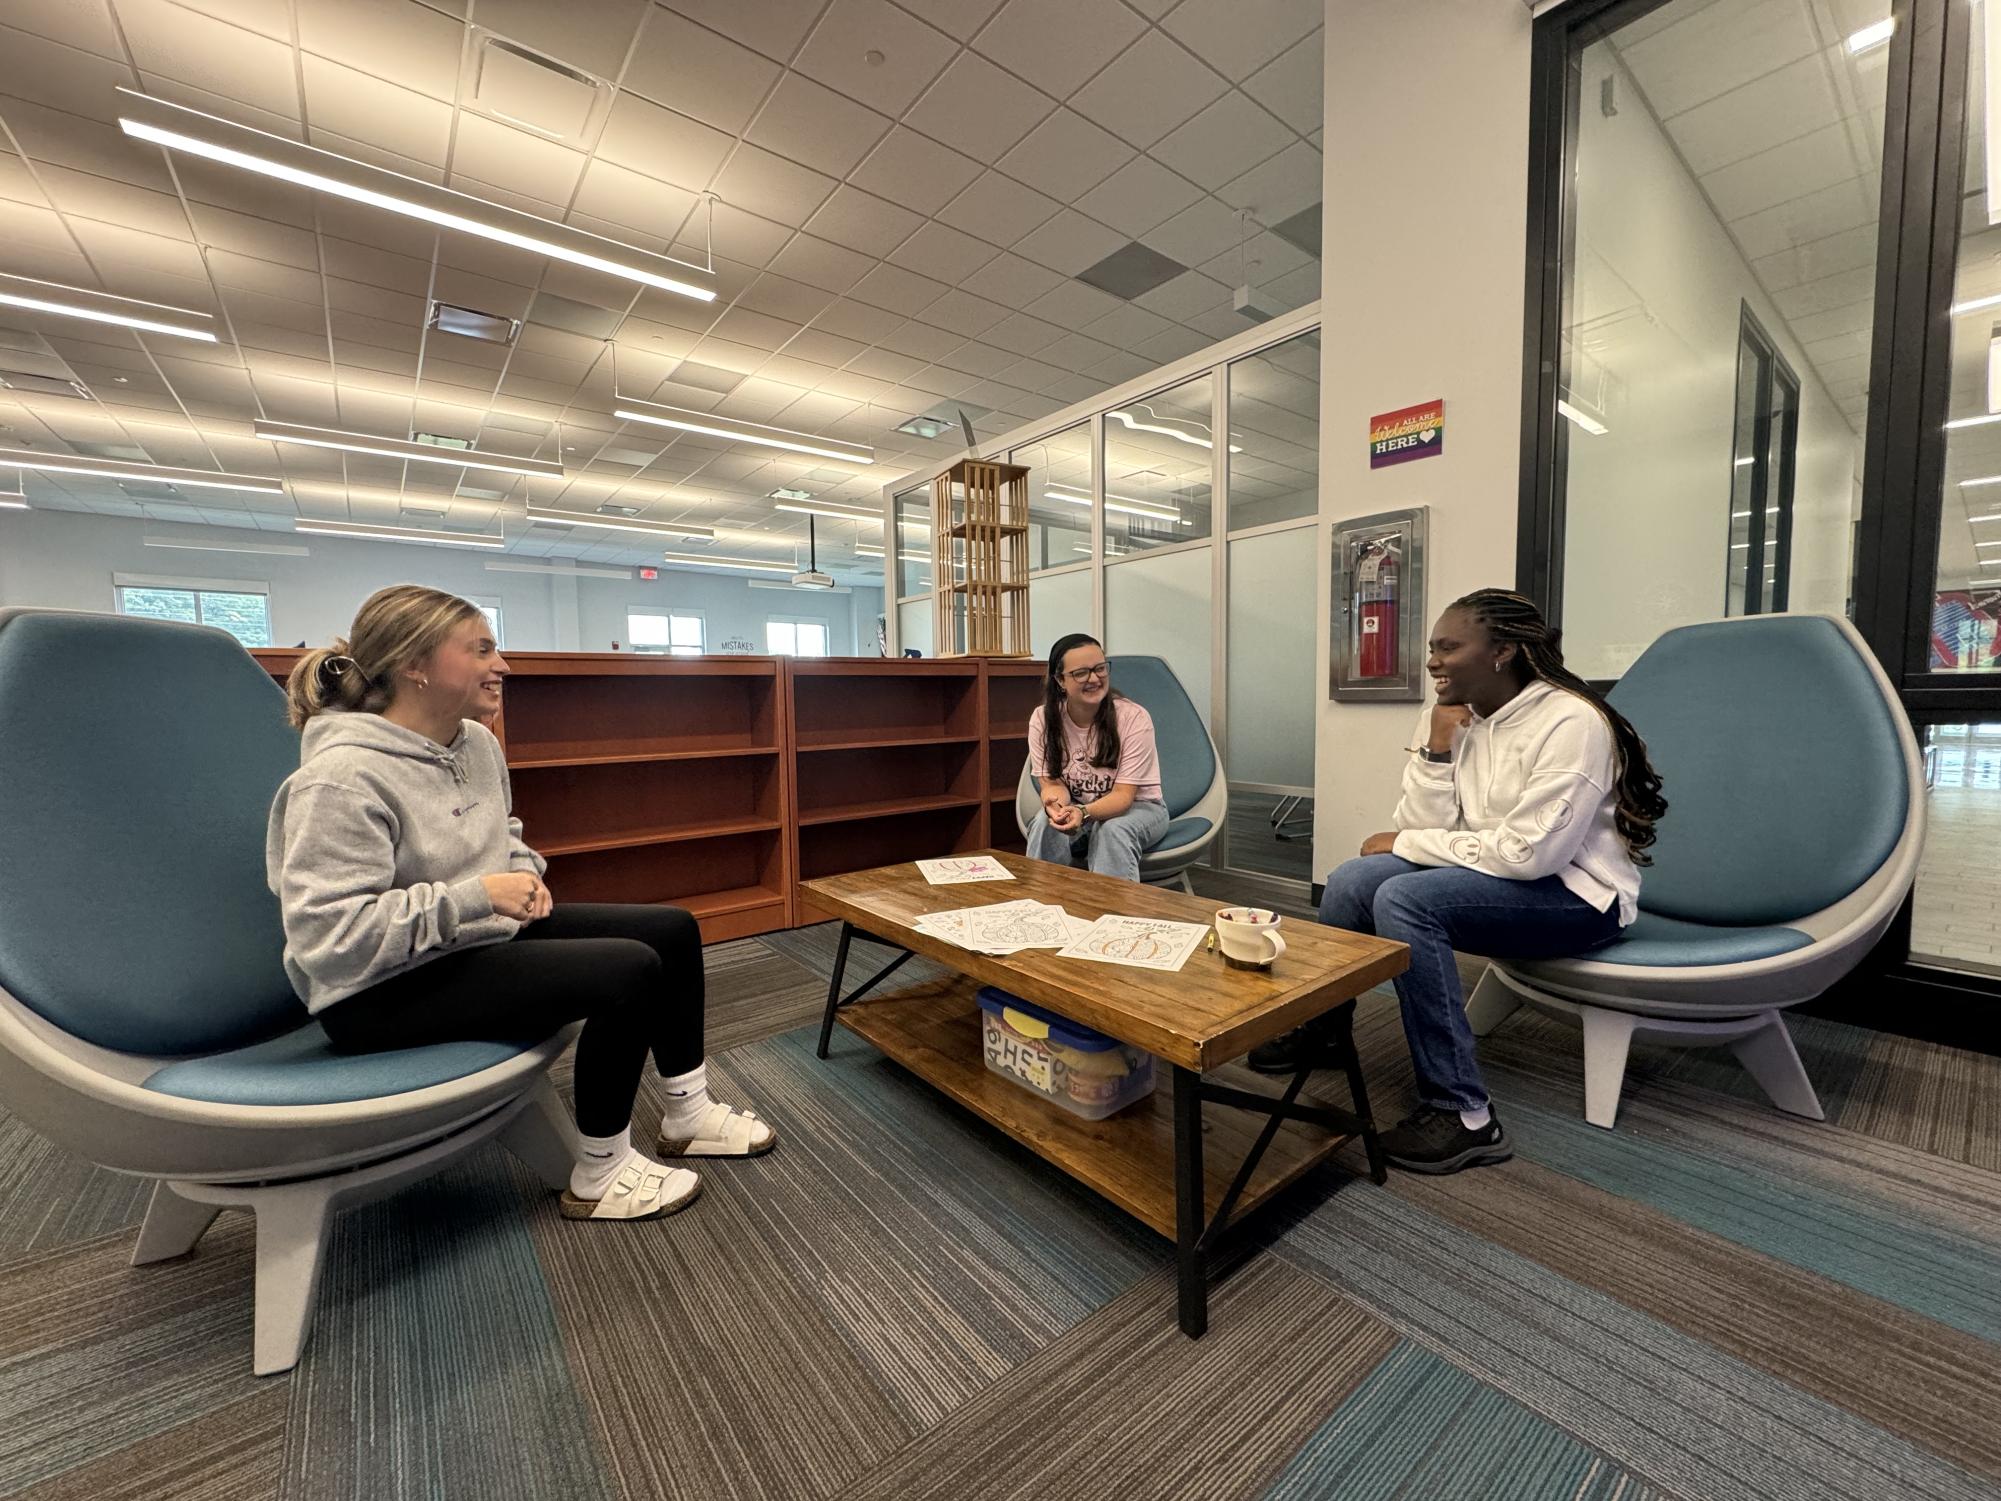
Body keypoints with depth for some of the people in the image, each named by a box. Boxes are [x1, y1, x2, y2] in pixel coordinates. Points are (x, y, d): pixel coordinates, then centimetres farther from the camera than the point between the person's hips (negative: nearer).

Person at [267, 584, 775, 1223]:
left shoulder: (477, 742, 3)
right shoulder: (343, 778, -23)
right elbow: (326, 934, -27)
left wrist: (524, 876, 0)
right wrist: (476, 895, -29)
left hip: (483, 931, 9)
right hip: (383, 990, -9)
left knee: (674, 929, 2)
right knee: (630, 969, -25)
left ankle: (688, 1115, 17)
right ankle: (599, 1176, -3)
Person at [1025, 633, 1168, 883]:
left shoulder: (1134, 717, -19)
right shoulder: (1042, 719, -10)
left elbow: (1123, 795, -20)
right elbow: (1052, 782, -9)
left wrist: (1084, 813, -41)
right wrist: (1056, 805, -35)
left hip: (1137, 807, -2)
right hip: (1075, 810, 2)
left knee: (1113, 829, -34)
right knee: (1045, 823, -29)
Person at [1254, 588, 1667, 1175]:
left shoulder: (1570, 722, -20)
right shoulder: (1453, 718, 1)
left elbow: (1530, 853, -26)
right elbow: (1420, 826, -5)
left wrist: (1406, 844, -18)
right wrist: (1436, 749, -17)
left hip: (1575, 893, -6)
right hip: (1503, 879, 7)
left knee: (1403, 900, -28)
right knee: (1353, 879, -13)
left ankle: (1464, 1115, -18)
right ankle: (1321, 1024, 9)